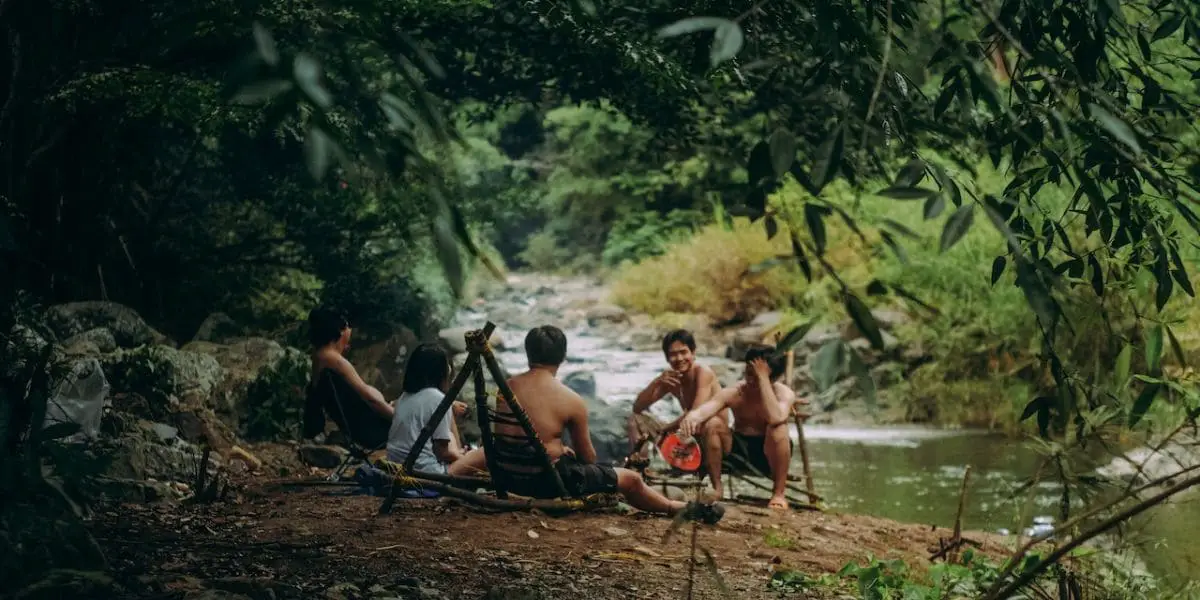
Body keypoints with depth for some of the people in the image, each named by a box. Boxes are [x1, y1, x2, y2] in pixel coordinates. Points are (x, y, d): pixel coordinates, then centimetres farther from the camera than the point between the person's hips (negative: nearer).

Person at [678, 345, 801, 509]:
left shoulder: (784, 394, -16)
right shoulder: (734, 393, -10)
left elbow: (775, 418, -40)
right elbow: (705, 409, -29)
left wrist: (763, 378, -34)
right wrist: (692, 416, -54)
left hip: (770, 453, -3)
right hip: (739, 449, 3)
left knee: (778, 428, -35)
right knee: (710, 424, -23)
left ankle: (778, 494, -18)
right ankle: (716, 487, -8)